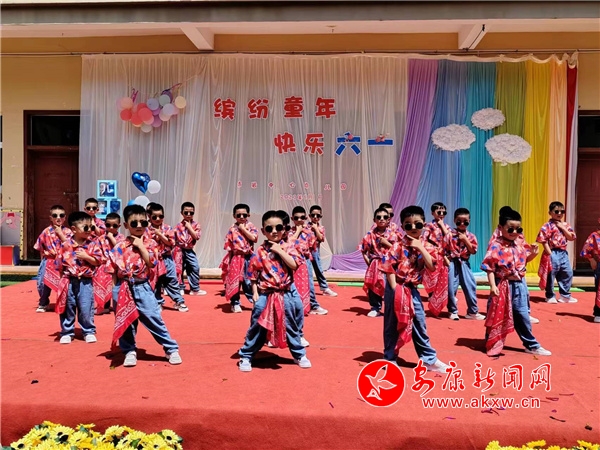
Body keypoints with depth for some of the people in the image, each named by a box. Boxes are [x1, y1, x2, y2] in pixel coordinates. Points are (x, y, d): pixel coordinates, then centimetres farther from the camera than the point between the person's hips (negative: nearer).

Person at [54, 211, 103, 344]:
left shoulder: (93, 243, -3)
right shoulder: (66, 244, -1)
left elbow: (98, 261, -5)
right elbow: (60, 262, 6)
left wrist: (86, 256, -18)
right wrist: (62, 277, 5)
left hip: (85, 281, -1)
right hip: (69, 280, 1)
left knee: (86, 308, 0)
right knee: (68, 307, 10)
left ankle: (89, 331, 16)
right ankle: (67, 332, 24)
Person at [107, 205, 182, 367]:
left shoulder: (150, 244, 0)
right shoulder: (120, 247, 1)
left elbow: (152, 263, -15)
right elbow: (114, 271, 5)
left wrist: (140, 245, -13)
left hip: (143, 288, -1)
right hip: (124, 289, 2)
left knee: (154, 319, -1)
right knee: (126, 321, 10)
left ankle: (172, 349, 8)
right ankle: (129, 351, 27)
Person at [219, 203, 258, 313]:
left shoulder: (250, 226, 2)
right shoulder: (232, 229, 2)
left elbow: (253, 238, -17)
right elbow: (229, 245, 3)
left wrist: (243, 229, -12)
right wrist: (228, 260, 0)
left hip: (248, 258, -1)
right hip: (236, 258, 1)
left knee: (249, 281, 2)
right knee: (234, 280, 4)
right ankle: (235, 303, 15)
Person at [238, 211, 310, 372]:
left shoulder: (289, 247, -2)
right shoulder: (260, 251, -4)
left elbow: (294, 265, -16)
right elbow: (253, 274, 0)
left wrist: (279, 250, -17)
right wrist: (255, 293, -5)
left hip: (287, 293, 1)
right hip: (266, 295, -1)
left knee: (292, 325, 13)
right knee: (258, 326, 5)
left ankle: (299, 354, 31)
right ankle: (246, 356, 19)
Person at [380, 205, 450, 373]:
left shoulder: (425, 246, 1)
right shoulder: (398, 246, -12)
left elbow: (432, 267, -11)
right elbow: (389, 268, -13)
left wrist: (420, 248, -17)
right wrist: (396, 291, -15)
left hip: (412, 289, 4)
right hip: (396, 288, -4)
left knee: (420, 324, 11)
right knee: (392, 325, 6)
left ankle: (429, 359, 23)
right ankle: (390, 359, 21)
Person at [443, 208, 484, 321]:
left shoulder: (471, 236, 5)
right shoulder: (450, 235, -3)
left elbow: (473, 251, -4)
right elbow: (443, 249, -3)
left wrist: (465, 239, -10)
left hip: (464, 264, 3)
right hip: (452, 263, -3)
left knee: (470, 287, 4)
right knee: (451, 287, 1)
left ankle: (473, 312, 17)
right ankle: (453, 311, 15)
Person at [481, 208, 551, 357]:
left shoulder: (519, 246, 7)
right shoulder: (495, 246, -14)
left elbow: (524, 261, 23)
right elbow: (489, 268, -16)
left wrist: (533, 254, 3)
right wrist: (492, 286, -22)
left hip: (518, 286, 6)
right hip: (502, 286, -6)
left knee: (522, 316, 14)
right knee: (497, 317, 5)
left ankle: (531, 345, 26)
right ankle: (492, 345, 19)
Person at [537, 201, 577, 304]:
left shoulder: (565, 225, 11)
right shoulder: (548, 225, -9)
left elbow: (571, 238, 2)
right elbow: (543, 240, -13)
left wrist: (563, 228, -8)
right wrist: (549, 253, -17)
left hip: (563, 253, 7)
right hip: (553, 253, -7)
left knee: (568, 273, 10)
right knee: (550, 274, 0)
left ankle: (565, 295, 22)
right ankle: (550, 296, 12)